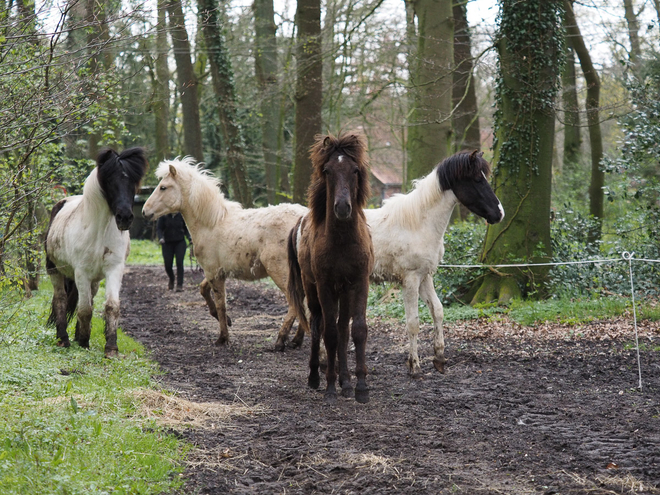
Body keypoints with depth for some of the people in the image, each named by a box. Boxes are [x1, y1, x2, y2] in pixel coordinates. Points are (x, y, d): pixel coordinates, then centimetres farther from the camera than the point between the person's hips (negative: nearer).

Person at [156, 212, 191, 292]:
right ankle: (171, 280, 32)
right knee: (168, 265, 1)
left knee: (179, 263, -12)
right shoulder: (164, 216, -5)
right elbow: (158, 228, -3)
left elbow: (186, 229, 7)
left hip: (180, 242, 0)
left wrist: (189, 238, -9)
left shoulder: (181, 215, -1)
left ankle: (180, 285, -6)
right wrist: (160, 238, -22)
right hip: (167, 243, 0)